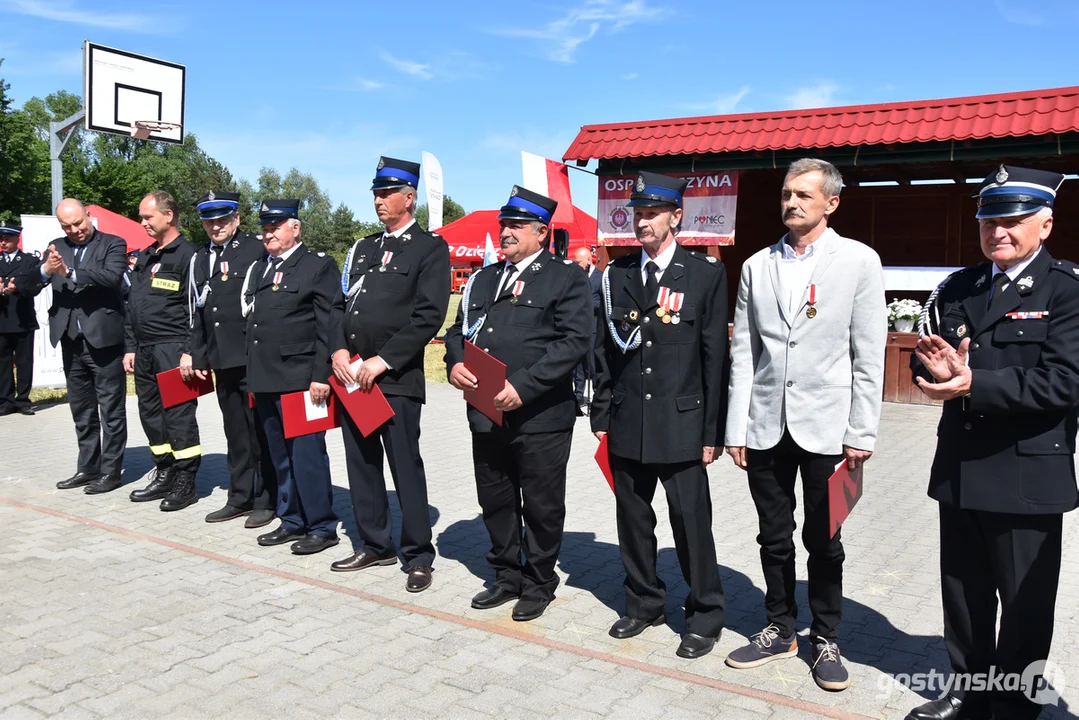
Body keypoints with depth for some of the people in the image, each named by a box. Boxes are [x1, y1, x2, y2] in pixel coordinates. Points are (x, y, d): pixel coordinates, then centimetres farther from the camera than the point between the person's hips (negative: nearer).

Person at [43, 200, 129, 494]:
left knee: (111, 410, 2)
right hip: (71, 340, 6)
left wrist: (69, 273, -29)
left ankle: (110, 471, 9)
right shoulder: (56, 247, 11)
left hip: (103, 338, -5)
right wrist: (46, 269, -22)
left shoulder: (113, 244, -2)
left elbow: (112, 277, -20)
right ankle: (87, 468, 24)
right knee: (81, 410, 14)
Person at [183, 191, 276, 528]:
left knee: (260, 431, 2)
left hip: (253, 358, -6)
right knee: (235, 433, 15)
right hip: (222, 360, 7)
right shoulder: (200, 259, 16)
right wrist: (194, 352, 16)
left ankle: (266, 500, 12)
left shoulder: (256, 250, -5)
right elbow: (197, 312, 20)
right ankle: (240, 498, 25)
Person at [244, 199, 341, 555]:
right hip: (264, 380, 7)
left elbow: (329, 326, -11)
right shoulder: (258, 269, 18)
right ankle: (292, 520, 25)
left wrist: (321, 376, -17)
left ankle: (321, 526, 8)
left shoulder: (319, 266, -4)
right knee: (280, 457, 14)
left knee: (306, 455, -3)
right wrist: (253, 377, 15)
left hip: (300, 380, -7)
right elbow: (250, 321, 20)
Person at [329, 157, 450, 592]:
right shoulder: (364, 249, 18)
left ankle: (418, 556, 11)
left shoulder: (430, 248, -3)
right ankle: (375, 545, 27)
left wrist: (382, 361, -16)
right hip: (352, 375, 7)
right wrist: (340, 351, -2)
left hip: (397, 378, -7)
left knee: (405, 467, -1)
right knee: (362, 464, 13)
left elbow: (428, 317, -12)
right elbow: (342, 305, 16)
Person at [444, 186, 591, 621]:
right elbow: (459, 329, 17)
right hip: (487, 414, 6)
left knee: (541, 506, 7)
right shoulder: (483, 280, 17)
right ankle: (507, 577, 34)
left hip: (541, 415, -6)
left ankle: (538, 585, 26)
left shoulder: (566, 278, -3)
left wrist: (523, 386, -21)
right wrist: (455, 363, -6)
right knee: (495, 501, 16)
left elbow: (574, 342, -14)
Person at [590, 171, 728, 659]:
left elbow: (716, 356, -3)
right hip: (627, 423, 4)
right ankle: (643, 602, 31)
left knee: (691, 522, 2)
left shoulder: (706, 274, -2)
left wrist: (712, 432, -5)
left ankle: (704, 617, 20)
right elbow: (606, 349, 10)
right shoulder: (617, 274, 8)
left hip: (681, 423, -3)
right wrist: (601, 416, 7)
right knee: (632, 519, 13)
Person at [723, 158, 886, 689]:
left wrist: (861, 435, -7)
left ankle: (825, 639, 27)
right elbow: (742, 351, 6)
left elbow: (868, 356, -4)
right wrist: (736, 428, 2)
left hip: (825, 427, -3)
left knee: (823, 542, 9)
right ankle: (779, 630, 30)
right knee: (774, 539, 14)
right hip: (765, 426, 3)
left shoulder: (859, 261, -2)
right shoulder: (757, 266, 7)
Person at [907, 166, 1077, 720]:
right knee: (963, 593, 17)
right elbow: (922, 361, 9)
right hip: (960, 470, 5)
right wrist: (940, 369, -13)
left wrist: (974, 384, -22)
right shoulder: (957, 289, 10)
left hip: (1028, 476, -5)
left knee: (1025, 603, 10)